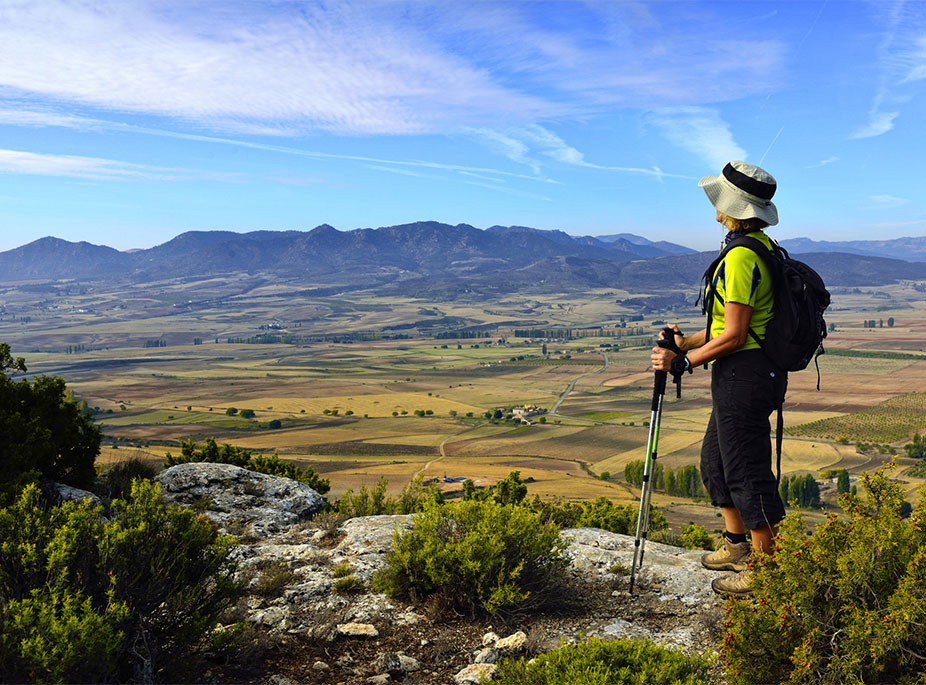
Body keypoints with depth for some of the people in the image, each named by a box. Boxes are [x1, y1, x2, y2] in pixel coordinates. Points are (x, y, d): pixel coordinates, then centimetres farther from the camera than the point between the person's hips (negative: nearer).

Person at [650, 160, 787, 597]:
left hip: (743, 375, -11)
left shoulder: (740, 257, -20)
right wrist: (687, 341, 19)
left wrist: (682, 362, -12)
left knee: (747, 473, 0)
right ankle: (737, 545, 35)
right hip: (753, 371, 11)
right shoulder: (762, 246, 12)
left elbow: (733, 336, -21)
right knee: (715, 460, 21)